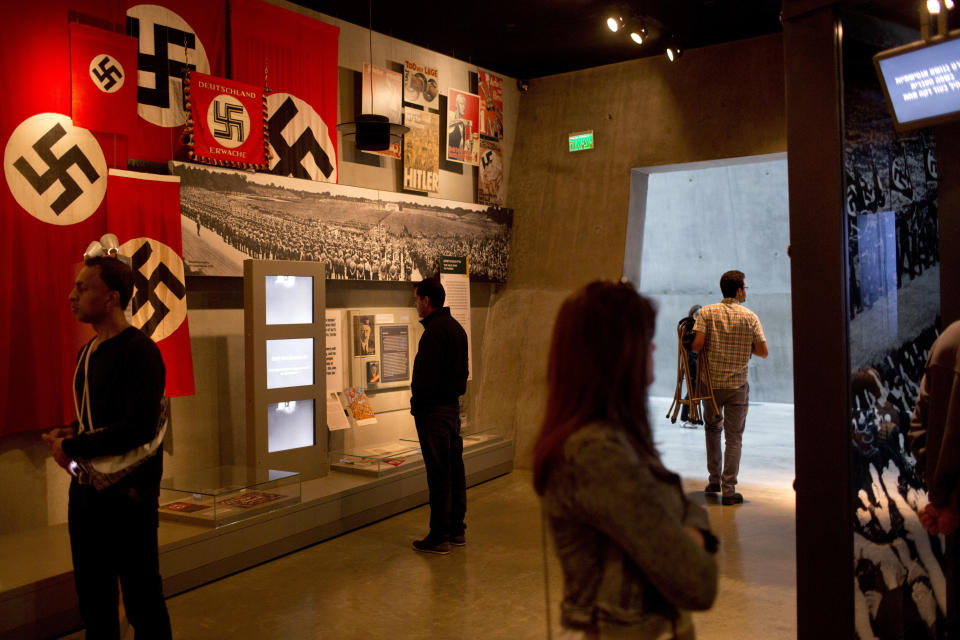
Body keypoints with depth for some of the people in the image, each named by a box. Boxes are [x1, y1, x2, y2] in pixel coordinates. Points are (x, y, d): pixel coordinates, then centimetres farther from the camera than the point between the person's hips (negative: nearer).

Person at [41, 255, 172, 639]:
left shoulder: (139, 352, -15)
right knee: (93, 597, 18)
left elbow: (139, 427, -23)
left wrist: (72, 448, -15)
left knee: (141, 600, 2)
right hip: (86, 489, 8)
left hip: (127, 495, -8)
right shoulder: (87, 352, 12)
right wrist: (70, 433, 1)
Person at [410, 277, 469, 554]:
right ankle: (457, 529, 23)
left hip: (433, 410, -10)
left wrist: (417, 404, -10)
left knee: (438, 472, -4)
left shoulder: (434, 331, -17)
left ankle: (439, 537, 3)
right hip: (452, 404, 10)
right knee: (454, 467, 14)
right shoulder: (456, 327, 14)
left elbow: (427, 376, -21)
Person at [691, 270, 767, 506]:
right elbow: (763, 352, -4)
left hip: (711, 382, 2)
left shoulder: (707, 312, -3)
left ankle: (714, 480, 23)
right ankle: (728, 490, 2)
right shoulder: (750, 317, -3)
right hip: (737, 384, -1)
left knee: (712, 429, 21)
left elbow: (696, 345, -13)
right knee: (734, 437, 4)